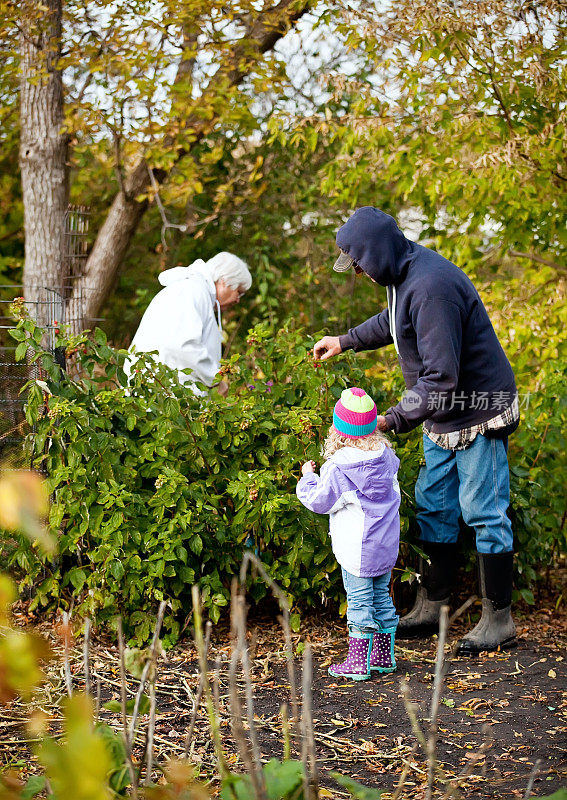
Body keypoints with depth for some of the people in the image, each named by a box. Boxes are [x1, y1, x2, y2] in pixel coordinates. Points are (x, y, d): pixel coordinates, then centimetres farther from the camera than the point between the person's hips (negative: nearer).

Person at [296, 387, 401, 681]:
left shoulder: (337, 469, -18)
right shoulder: (386, 458, 0)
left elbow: (318, 501, -9)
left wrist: (308, 477, 9)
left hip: (356, 551, -6)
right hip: (386, 546, 6)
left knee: (359, 601, 0)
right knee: (382, 597, 15)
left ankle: (359, 662, 5)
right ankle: (384, 656, 23)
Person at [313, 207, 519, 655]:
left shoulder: (431, 289, -29)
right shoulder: (406, 273, 3)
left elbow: (441, 380, -31)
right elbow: (393, 320, 28)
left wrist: (389, 421, -29)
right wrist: (344, 342, 32)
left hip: (478, 412, -10)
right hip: (444, 415, 10)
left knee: (484, 512, -4)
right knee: (433, 505, 13)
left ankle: (499, 620, 5)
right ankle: (431, 608, 22)